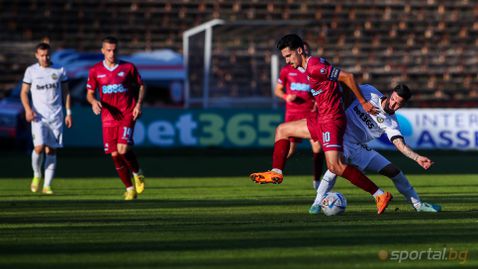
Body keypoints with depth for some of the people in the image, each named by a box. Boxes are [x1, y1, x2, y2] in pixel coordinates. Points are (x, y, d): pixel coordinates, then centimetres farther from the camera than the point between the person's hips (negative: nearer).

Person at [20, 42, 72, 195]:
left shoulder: (59, 71, 7)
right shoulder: (31, 71, 4)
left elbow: (65, 92, 13)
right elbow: (24, 92, 7)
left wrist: (68, 113, 7)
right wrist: (28, 109, -10)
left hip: (56, 116, 1)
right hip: (38, 116, -1)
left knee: (51, 150, -2)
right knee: (39, 147, -17)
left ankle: (47, 186, 2)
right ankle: (37, 175, 10)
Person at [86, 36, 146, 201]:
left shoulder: (128, 67, 1)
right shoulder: (95, 71, 4)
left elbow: (141, 86, 11)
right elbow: (89, 93, 9)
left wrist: (138, 104, -4)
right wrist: (94, 101, -14)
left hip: (127, 115, -2)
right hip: (108, 117, 2)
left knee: (123, 149, -21)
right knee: (115, 155, 0)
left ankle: (137, 173, 10)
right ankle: (130, 189, 16)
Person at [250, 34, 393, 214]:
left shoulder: (314, 67, -18)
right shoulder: (306, 68, 13)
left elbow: (347, 77, -18)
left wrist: (363, 102, -14)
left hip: (331, 120, -11)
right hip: (320, 119, 11)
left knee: (335, 166, -21)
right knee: (282, 130, 21)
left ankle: (380, 195, -20)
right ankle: (276, 173, 23)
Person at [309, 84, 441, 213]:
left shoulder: (391, 123, -5)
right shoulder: (368, 92, -9)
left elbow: (400, 144, -18)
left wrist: (417, 158, -33)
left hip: (359, 147, 4)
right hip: (342, 137, -4)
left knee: (394, 171, 4)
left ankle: (418, 205, 23)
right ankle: (317, 203, -28)